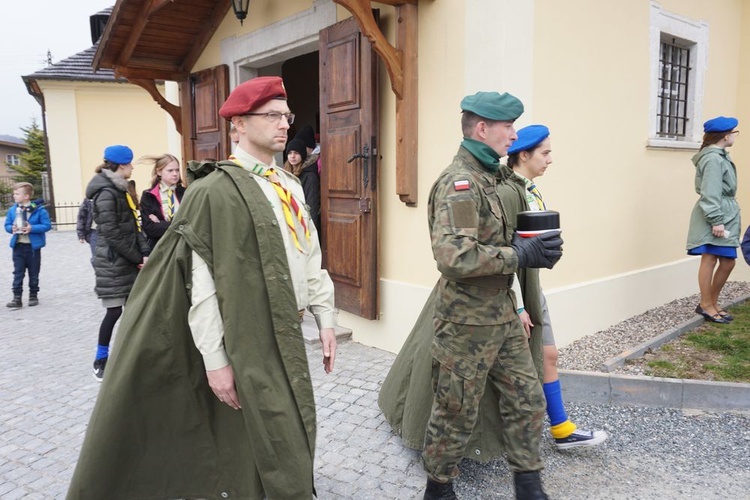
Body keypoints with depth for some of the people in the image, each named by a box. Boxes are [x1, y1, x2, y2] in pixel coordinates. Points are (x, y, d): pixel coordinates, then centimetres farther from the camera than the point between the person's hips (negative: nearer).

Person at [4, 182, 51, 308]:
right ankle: (17, 298, 4)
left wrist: (32, 228, -21)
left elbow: (47, 225, -9)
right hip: (18, 246, 3)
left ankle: (33, 296, 22)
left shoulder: (39, 210, -8)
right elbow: (7, 225, 11)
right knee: (18, 273, 3)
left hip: (33, 246, -3)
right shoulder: (12, 210, 4)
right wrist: (12, 228, -11)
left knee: (33, 274, 9)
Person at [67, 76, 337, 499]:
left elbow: (310, 256, 12)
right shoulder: (217, 190, -13)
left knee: (294, 432, 19)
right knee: (272, 447, 1)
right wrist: (216, 359, -15)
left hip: (287, 333, 7)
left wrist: (326, 317, 9)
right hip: (250, 342, -7)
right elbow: (202, 283, -15)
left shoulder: (290, 186, 9)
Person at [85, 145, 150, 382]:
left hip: (128, 261, 9)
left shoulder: (120, 190, 15)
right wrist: (138, 258, -12)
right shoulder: (106, 193, -14)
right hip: (112, 262, -9)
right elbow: (112, 233, -18)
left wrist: (144, 253, 2)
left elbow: (134, 225, 14)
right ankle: (101, 362, 10)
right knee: (114, 311, -4)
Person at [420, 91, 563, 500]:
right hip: (468, 323, -9)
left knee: (527, 399, 15)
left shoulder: (485, 177, 13)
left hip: (502, 316, 9)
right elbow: (454, 256, -31)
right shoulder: (459, 182, -20)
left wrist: (526, 243, 7)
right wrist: (522, 256, -23)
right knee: (456, 414, 8)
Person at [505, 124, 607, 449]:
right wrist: (518, 306, -21)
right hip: (512, 288, -9)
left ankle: (562, 429, 27)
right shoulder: (508, 192, -20)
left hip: (531, 284, 9)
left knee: (547, 355, 14)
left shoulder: (531, 190, 9)